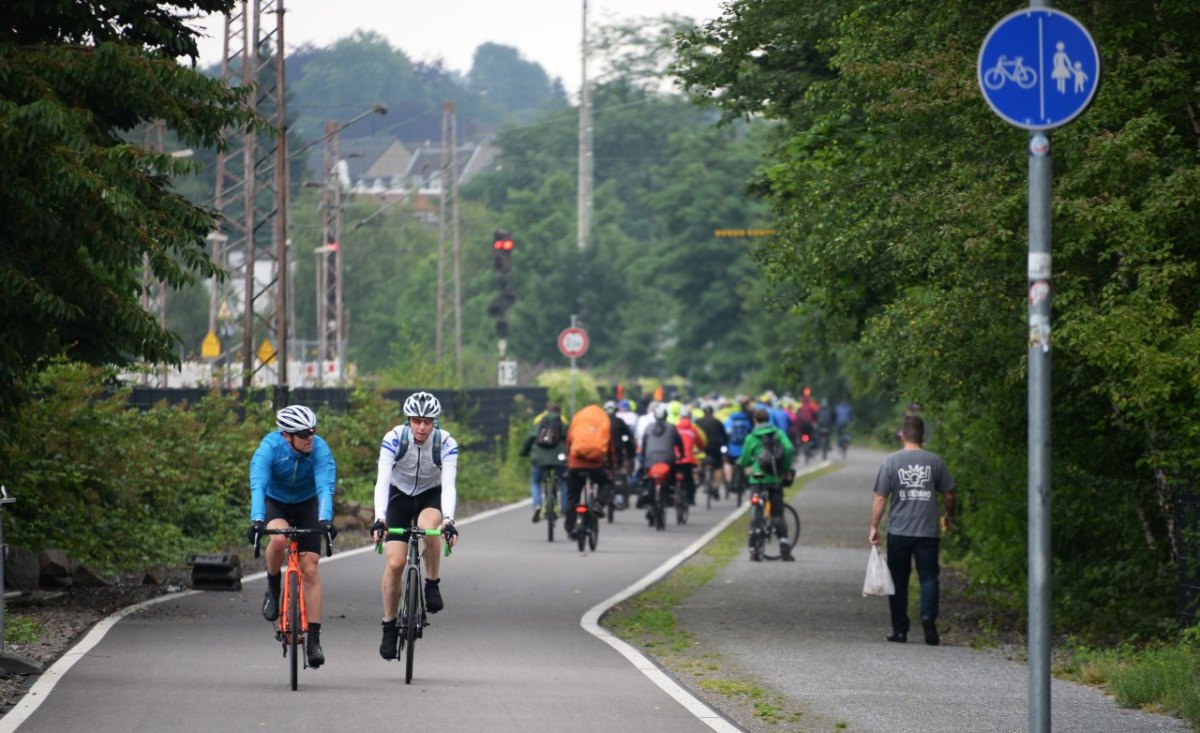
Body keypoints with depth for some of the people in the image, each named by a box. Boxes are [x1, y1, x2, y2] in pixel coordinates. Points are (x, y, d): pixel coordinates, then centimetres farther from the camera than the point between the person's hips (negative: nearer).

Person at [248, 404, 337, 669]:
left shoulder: (320, 449, -26)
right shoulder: (269, 447, -29)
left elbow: (325, 487, -36)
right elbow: (258, 486, -39)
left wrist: (325, 520, -52)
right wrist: (256, 521, -54)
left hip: (307, 506, 1)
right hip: (275, 504, -1)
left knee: (310, 568, -9)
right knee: (279, 539, -36)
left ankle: (314, 639, -5)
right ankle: (273, 588, -7)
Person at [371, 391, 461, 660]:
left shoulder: (446, 443, -23)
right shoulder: (394, 439, -24)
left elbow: (449, 485, -32)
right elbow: (382, 481, -31)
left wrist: (448, 520, -49)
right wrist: (379, 518, -46)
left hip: (431, 496, 0)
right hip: (400, 496, 0)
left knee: (429, 527, -36)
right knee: (395, 562, -12)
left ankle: (432, 585, -14)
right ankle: (389, 626, 3)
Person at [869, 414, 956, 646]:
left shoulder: (891, 461, -2)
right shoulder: (935, 461, 1)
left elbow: (880, 498, -4)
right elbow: (948, 495, 8)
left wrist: (874, 527, 4)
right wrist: (950, 516, 27)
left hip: (898, 532, 0)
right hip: (928, 532, 0)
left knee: (898, 581, 10)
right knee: (929, 577, 2)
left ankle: (899, 630, 11)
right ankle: (929, 616, -22)